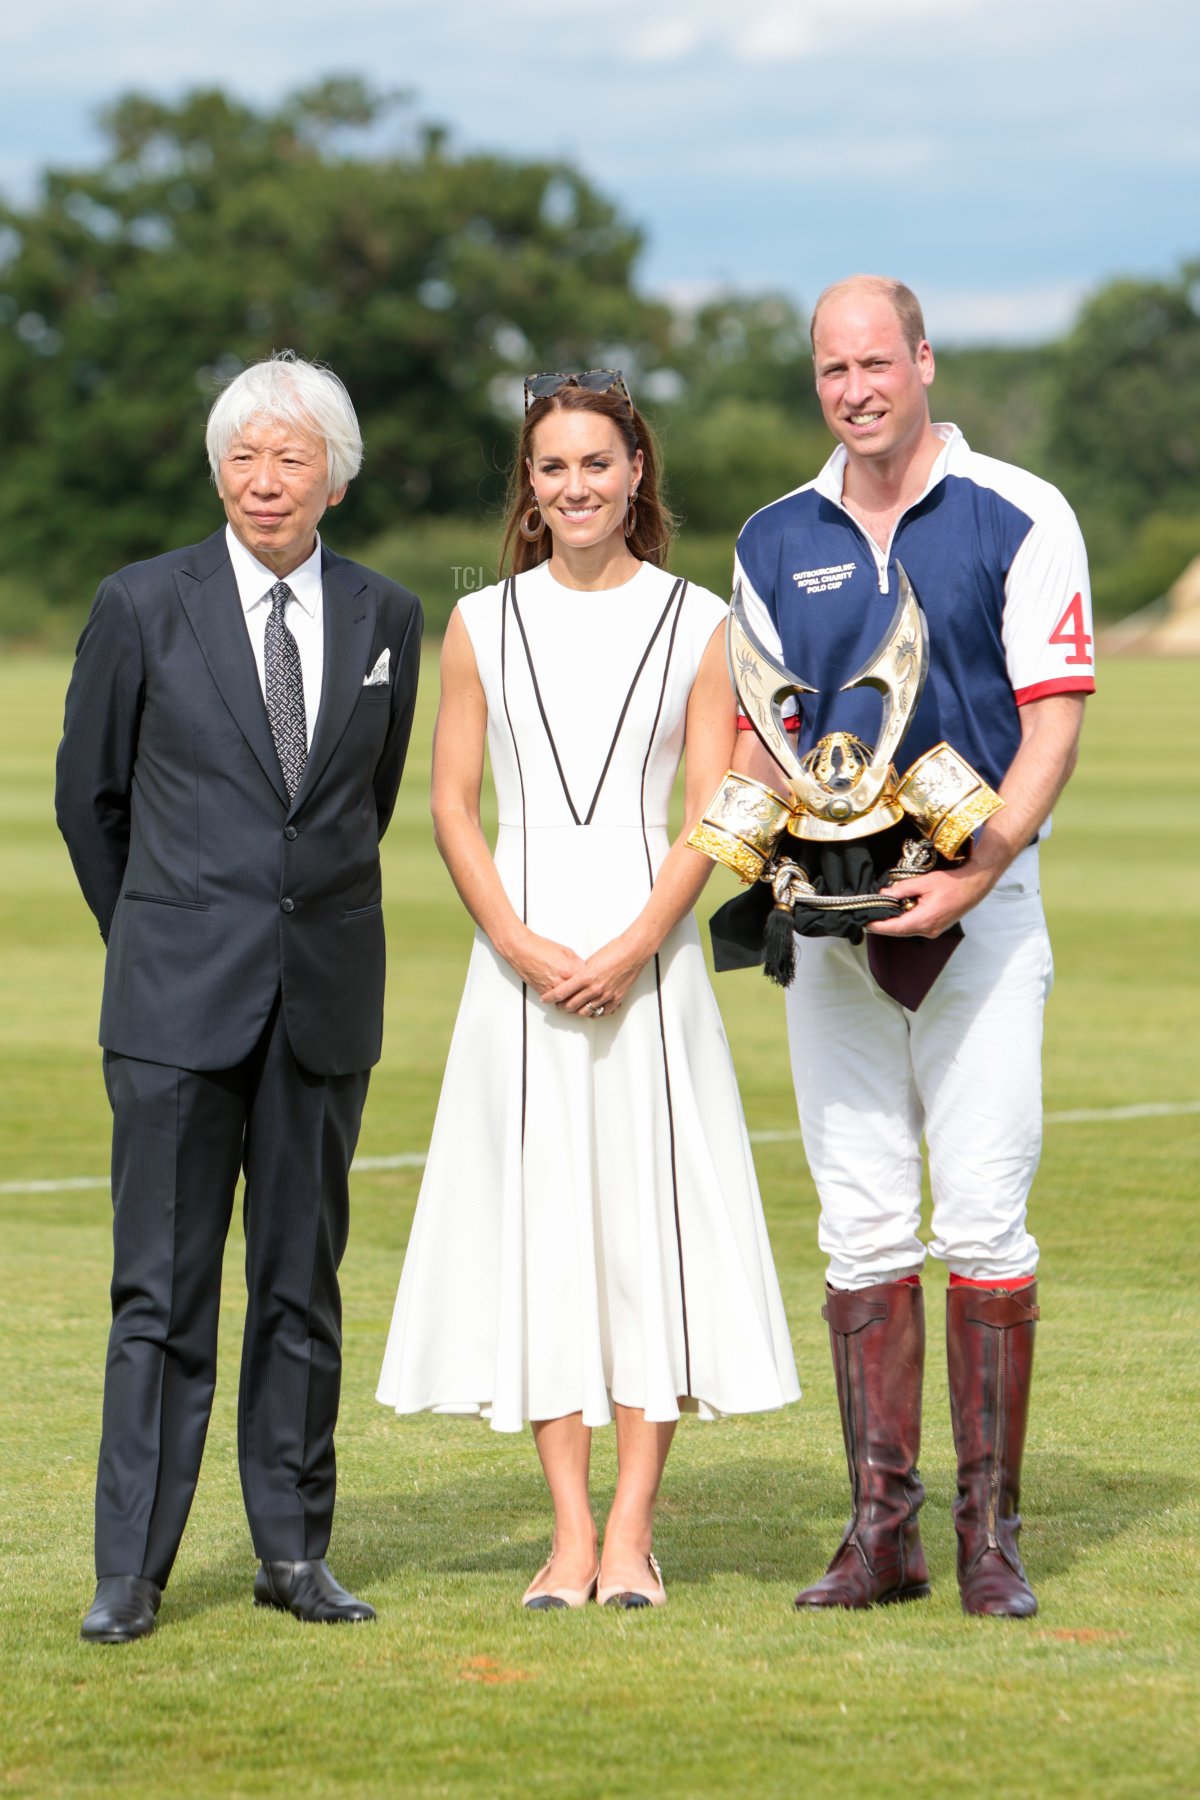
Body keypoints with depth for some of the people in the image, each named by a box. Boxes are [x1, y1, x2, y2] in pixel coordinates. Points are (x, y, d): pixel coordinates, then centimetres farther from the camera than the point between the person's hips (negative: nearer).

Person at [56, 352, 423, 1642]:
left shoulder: (386, 620, 7)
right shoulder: (142, 607, -1)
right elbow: (88, 793, 9)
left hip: (326, 994, 3)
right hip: (179, 999, -2)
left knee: (303, 1282, 7)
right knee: (162, 1288, -2)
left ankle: (294, 1550, 16)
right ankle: (132, 1570, 2)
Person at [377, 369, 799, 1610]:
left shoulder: (697, 623, 4)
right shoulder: (482, 625, 8)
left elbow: (713, 811, -1)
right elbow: (452, 804, 5)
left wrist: (632, 948, -13)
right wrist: (521, 944, -9)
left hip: (649, 957, -1)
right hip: (522, 958, 1)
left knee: (648, 1218, -3)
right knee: (537, 1222, -1)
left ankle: (632, 1531, 1)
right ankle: (570, 1533, 3)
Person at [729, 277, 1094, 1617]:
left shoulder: (1017, 519, -2)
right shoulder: (776, 541, 11)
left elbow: (1052, 721, -6)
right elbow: (758, 734, 15)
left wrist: (968, 881, -18)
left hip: (980, 903, -3)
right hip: (830, 920, 4)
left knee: (983, 1224, -6)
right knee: (860, 1228, 2)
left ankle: (990, 1532, 0)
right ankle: (881, 1530, 6)